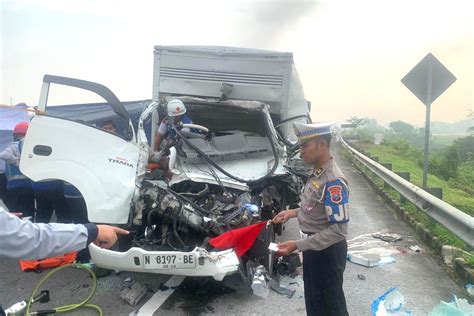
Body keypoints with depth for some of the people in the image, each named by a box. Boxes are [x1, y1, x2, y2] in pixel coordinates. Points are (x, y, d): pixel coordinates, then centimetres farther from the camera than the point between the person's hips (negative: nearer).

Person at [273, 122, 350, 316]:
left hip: (326, 251, -9)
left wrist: (298, 245, -29)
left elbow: (338, 231, -28)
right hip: (313, 248, 9)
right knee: (313, 300, 25)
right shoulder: (317, 173, 2)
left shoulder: (333, 182, -27)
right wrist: (293, 213, 7)